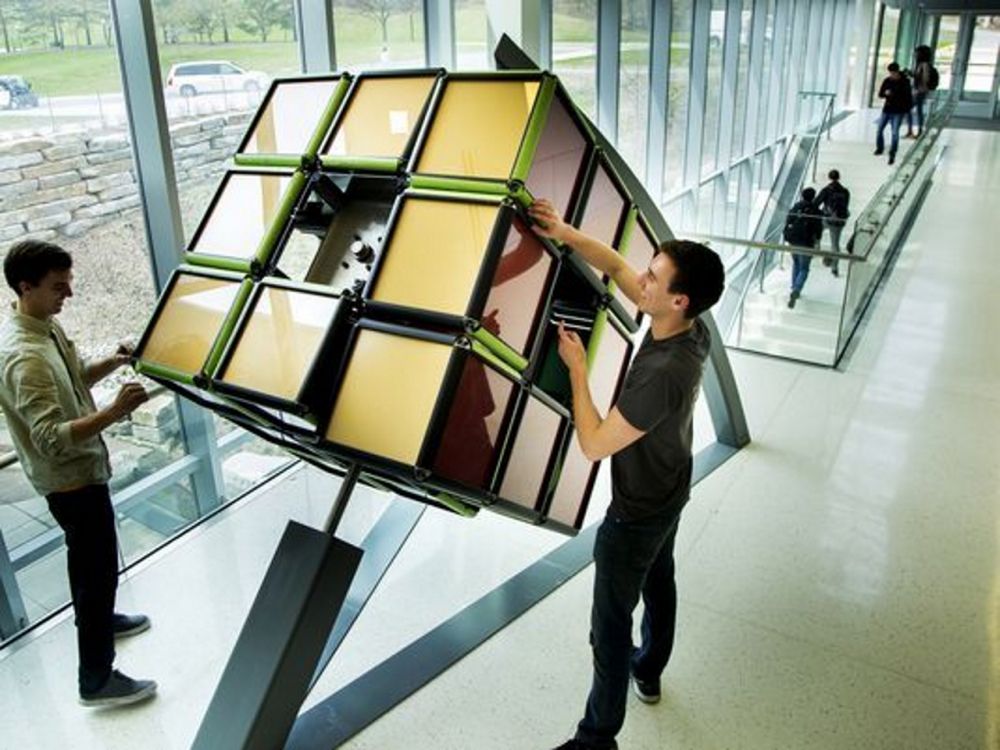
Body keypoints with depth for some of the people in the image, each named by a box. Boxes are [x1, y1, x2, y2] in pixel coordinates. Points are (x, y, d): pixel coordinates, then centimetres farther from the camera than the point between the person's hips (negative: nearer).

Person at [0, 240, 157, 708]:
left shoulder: (45, 325, -1)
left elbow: (73, 379, 14)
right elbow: (53, 438, -37)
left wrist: (112, 363, -3)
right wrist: (114, 412, -48)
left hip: (77, 471, 10)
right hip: (71, 480, -10)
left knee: (86, 559, 29)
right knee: (99, 571, 2)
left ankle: (99, 619, 52)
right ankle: (97, 681, 16)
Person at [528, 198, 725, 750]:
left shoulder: (663, 375, -40)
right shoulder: (692, 329, -13)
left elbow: (594, 444, -31)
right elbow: (615, 267, -4)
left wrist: (576, 369, -24)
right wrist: (566, 234, -15)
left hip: (635, 516, -9)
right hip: (670, 495, 9)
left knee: (611, 625, 7)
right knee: (658, 583, 29)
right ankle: (649, 672, 55)